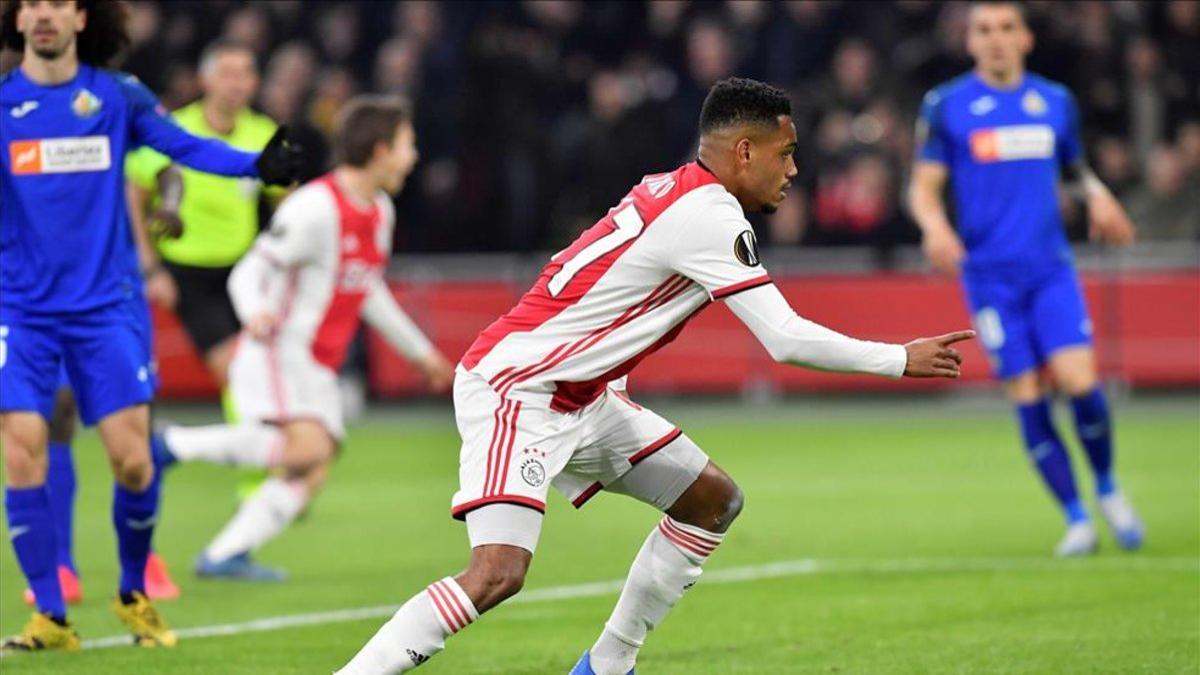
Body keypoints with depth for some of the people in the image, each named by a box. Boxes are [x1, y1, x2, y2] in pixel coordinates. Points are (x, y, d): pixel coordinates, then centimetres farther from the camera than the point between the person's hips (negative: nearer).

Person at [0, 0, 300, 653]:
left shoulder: (117, 97, 3)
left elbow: (186, 145, 1)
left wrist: (255, 164, -14)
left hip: (104, 305, 0)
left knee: (132, 459, -4)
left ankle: (134, 594, 20)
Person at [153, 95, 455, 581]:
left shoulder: (379, 212, 12)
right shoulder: (315, 209, -16)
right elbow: (248, 272, -17)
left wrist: (420, 352, 36)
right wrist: (256, 313, -39)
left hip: (317, 369, 9)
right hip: (277, 353, -9)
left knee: (309, 479, -6)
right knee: (307, 446, -30)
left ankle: (224, 555, -8)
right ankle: (176, 444, -18)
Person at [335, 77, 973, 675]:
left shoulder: (668, 190, 9)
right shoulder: (710, 217, -19)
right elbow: (787, 339, -19)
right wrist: (900, 360, -9)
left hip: (580, 396, 10)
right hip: (513, 390, -10)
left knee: (714, 500, 13)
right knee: (499, 574, -26)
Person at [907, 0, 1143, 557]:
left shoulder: (1055, 102, 10)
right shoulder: (946, 106, 2)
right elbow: (922, 187, 3)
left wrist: (1096, 194, 1)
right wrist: (934, 226, -18)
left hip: (1050, 267, 1)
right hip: (989, 275, -1)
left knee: (1078, 380, -15)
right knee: (1026, 398, -4)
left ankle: (1107, 488, 10)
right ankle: (1076, 519, 7)